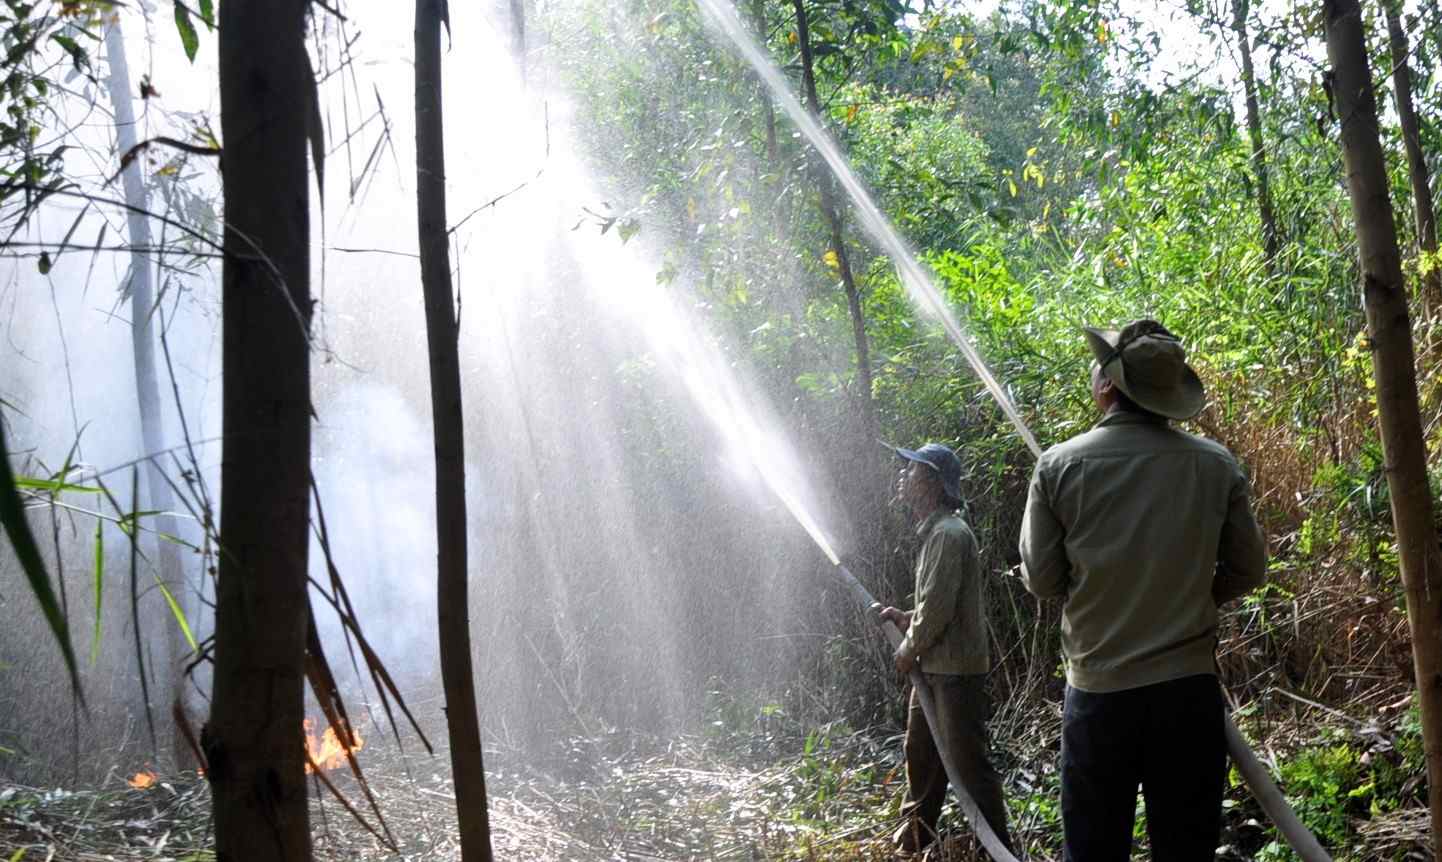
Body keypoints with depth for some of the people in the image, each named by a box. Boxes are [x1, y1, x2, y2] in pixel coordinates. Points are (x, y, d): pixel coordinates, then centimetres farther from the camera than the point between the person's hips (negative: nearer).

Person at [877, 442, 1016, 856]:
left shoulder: (950, 533, -19)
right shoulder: (933, 532, 13)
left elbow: (938, 610, -22)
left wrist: (907, 651, -9)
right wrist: (903, 617, 8)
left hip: (956, 670, -10)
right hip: (933, 667, 10)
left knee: (967, 760, -4)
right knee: (921, 750, 19)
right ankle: (915, 833, 34)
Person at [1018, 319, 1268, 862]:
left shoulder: (1059, 465, -8)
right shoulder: (1216, 465, -4)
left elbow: (1041, 581, -2)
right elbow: (1248, 571, 5)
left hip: (1098, 693, -1)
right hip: (1190, 689, 1)